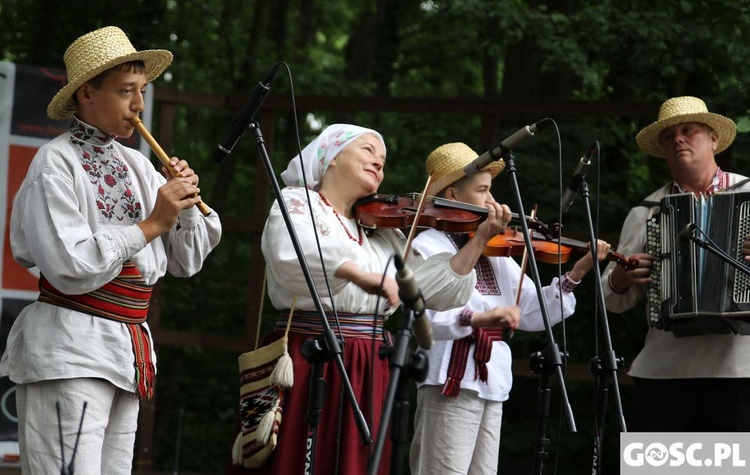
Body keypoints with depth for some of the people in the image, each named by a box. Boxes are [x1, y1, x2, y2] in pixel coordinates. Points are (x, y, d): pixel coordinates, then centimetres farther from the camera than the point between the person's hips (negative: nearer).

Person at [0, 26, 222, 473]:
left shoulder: (137, 165, 13)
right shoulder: (56, 163, -7)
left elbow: (187, 261, 18)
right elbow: (71, 268, -18)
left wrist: (187, 206, 0)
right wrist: (151, 225, -14)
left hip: (126, 351, 7)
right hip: (70, 350, -7)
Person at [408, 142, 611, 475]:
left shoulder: (495, 252, 16)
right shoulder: (429, 246, -5)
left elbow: (531, 313, 12)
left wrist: (575, 274, 1)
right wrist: (477, 317, -35)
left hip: (492, 385, 7)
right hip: (450, 384, -7)